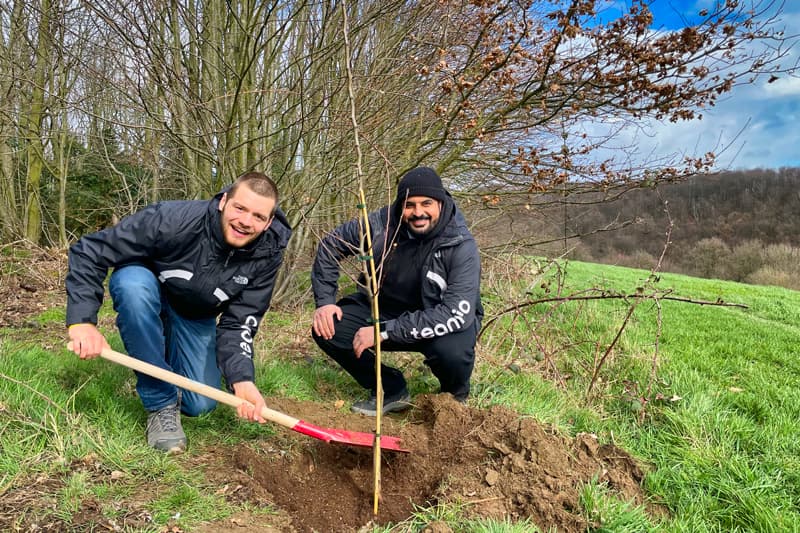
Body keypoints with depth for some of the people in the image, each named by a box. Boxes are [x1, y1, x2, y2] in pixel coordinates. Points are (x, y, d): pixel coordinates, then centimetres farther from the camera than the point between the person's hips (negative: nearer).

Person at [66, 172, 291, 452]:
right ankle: (161, 403, -22)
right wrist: (82, 321, -36)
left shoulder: (267, 255, -24)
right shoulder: (175, 219, -35)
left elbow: (239, 323, -21)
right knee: (134, 283, -39)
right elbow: (89, 250, -29)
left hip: (196, 316, 3)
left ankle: (168, 353, 30)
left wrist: (241, 378, -38)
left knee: (199, 405, -5)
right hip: (144, 292, -2)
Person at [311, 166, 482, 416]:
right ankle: (391, 390, 6)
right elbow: (330, 245, 1)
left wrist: (385, 331, -37)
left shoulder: (461, 247, -26)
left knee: (452, 351, -37)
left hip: (441, 324, -4)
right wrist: (324, 300, -8)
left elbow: (457, 314, -35)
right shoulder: (383, 223, -16)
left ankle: (455, 395, 3)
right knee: (327, 329, -16)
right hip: (384, 308, 4)